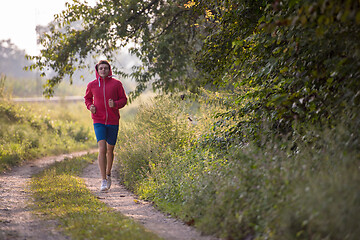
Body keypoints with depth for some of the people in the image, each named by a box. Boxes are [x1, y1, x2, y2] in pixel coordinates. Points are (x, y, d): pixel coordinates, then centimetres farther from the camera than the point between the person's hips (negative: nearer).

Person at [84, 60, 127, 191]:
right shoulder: (92, 85, 2)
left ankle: (108, 174, 39)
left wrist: (115, 104, -18)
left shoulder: (116, 83, -2)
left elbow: (123, 99, 4)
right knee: (102, 149, -16)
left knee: (110, 150, 13)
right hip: (98, 121, -1)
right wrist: (90, 106, -3)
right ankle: (103, 181, -15)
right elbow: (87, 98, 19)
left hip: (113, 121, 1)